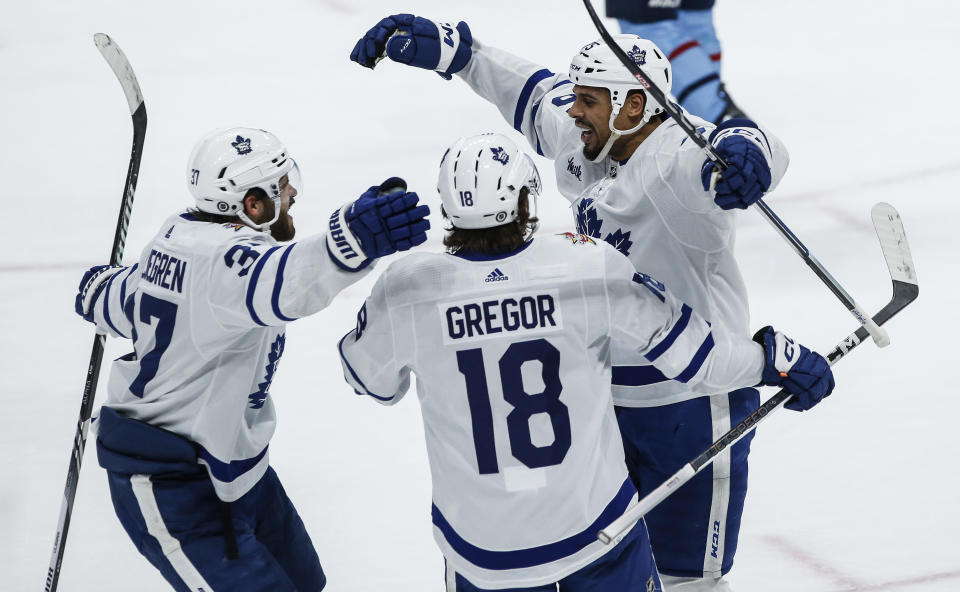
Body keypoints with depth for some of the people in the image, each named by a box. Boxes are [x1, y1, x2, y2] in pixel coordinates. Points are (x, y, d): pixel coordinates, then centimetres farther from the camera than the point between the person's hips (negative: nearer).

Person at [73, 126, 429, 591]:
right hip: (171, 494, -11)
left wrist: (99, 291, 44)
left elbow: (118, 303, 21)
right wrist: (353, 238, -71)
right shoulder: (222, 258, -28)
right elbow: (282, 281, -54)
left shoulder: (179, 236, 3)